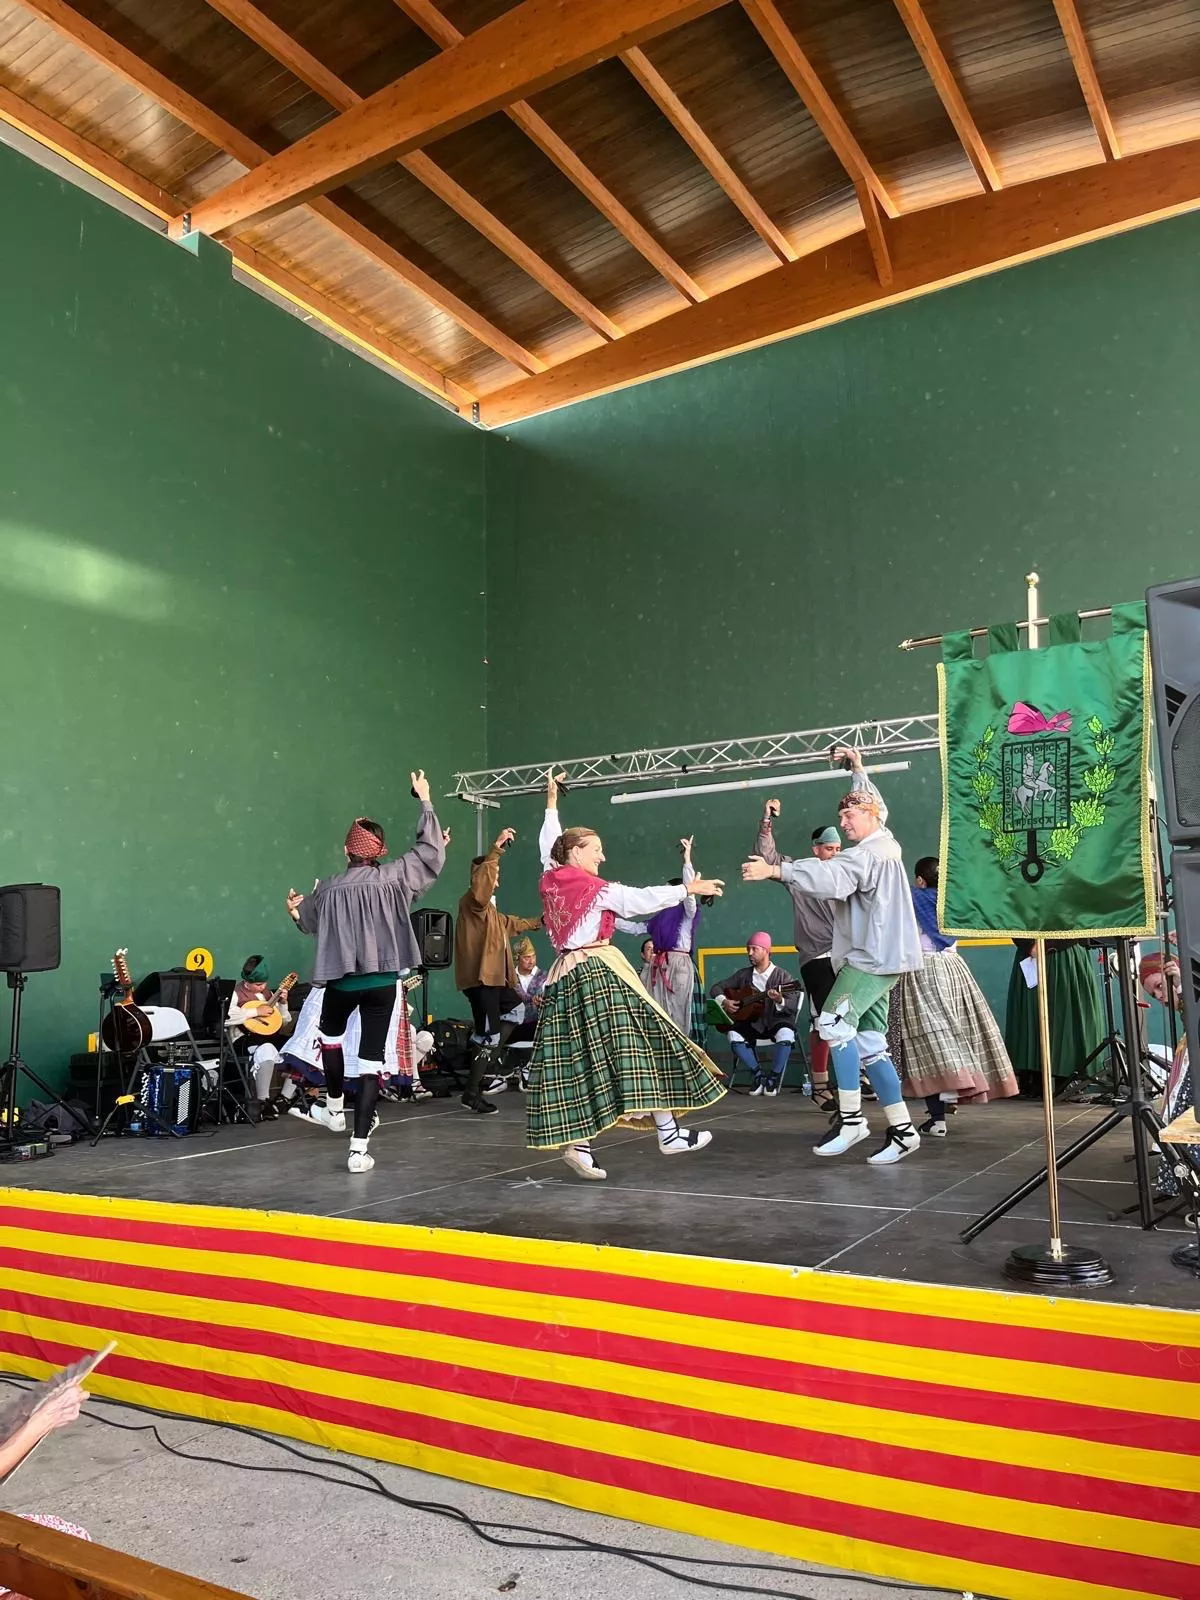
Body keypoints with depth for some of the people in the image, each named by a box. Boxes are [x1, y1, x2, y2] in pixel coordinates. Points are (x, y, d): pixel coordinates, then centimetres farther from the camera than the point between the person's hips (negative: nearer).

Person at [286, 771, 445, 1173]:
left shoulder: (329, 888, -4)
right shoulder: (394, 877, -7)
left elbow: (307, 920, 17)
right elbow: (431, 851, 6)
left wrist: (294, 908, 41)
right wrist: (425, 802, 17)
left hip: (342, 981, 1)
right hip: (383, 982, 0)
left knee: (331, 1034, 32)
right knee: (371, 1060, 2)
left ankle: (335, 1108, 40)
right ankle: (359, 1148, 0)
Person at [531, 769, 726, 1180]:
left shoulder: (550, 880, 10)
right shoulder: (597, 887, -7)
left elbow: (548, 845, 27)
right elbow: (643, 899, -8)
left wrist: (551, 804, 38)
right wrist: (689, 889, -1)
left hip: (564, 976, 7)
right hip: (600, 972, -7)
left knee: (572, 1059, 3)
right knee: (636, 1044, -2)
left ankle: (576, 1143, -4)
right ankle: (669, 1132, 1)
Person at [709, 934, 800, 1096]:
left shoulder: (782, 976, -5)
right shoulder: (744, 974, 8)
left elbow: (793, 1007, -14)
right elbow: (716, 987, 14)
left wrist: (780, 1001, -35)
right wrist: (723, 1001, -5)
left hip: (776, 1021, -3)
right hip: (752, 1022, 4)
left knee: (785, 1033, -37)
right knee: (734, 1034, -27)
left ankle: (774, 1077, -12)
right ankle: (758, 1075, -8)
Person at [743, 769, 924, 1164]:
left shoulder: (869, 853, -14)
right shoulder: (884, 845, 17)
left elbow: (831, 877, -33)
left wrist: (774, 871, -40)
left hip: (875, 957, -11)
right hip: (875, 957, 11)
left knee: (834, 1023, -21)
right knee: (869, 1045, 7)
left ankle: (851, 1117, -16)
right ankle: (902, 1130, 9)